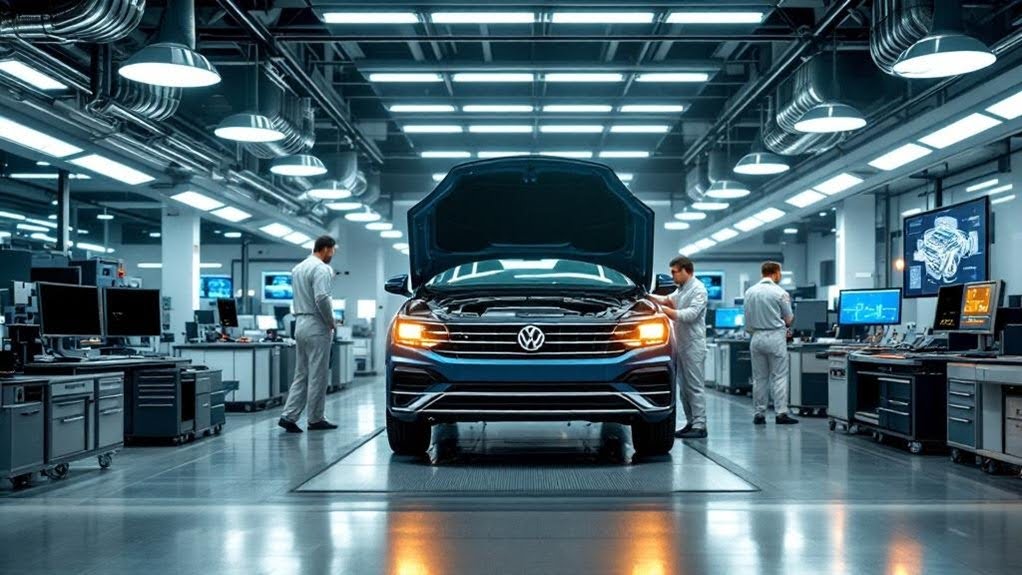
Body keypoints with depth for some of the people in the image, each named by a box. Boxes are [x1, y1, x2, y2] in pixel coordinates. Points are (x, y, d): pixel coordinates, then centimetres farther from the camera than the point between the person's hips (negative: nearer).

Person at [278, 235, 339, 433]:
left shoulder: (298, 268, 15)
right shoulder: (321, 269, -13)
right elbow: (322, 298, -22)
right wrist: (331, 322, -9)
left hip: (300, 324, 9)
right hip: (317, 327, -9)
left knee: (301, 374, 10)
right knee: (318, 376, 0)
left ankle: (288, 416, 3)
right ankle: (315, 419, 7)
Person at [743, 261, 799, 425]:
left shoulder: (749, 292, 3)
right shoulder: (780, 293, -10)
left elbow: (747, 320, 8)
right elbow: (789, 319, 0)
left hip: (757, 337, 4)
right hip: (775, 337, -4)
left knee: (759, 378, 9)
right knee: (779, 376, -1)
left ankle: (759, 414, 10)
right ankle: (781, 413, -4)